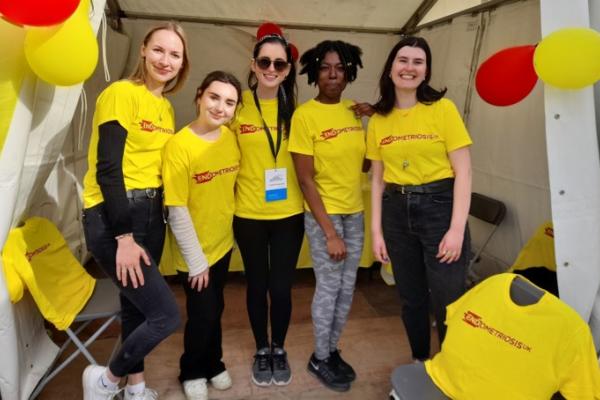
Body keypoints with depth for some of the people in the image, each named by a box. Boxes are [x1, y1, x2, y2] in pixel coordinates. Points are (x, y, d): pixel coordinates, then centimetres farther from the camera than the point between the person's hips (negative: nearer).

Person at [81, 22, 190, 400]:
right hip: (112, 217, -8)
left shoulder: (166, 107, 13)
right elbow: (107, 168, -17)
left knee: (138, 305, 19)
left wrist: (155, 220, 9)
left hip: (150, 214, 8)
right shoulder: (121, 93, -11)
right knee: (166, 315, -7)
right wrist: (124, 238, -20)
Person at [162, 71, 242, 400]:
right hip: (194, 252, -5)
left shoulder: (231, 138, -5)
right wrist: (196, 261, -16)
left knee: (215, 309, 21)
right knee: (202, 315, 10)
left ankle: (213, 365, 45)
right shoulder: (179, 145, -23)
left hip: (223, 243, 5)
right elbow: (177, 212, -20)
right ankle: (192, 372, 38)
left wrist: (229, 229, 9)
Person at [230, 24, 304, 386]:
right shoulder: (238, 104, -6)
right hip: (249, 213, -1)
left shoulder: (294, 108, -2)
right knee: (257, 285, 15)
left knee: (282, 286, 10)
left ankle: (280, 349, 35)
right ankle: (261, 350, 37)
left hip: (289, 213, 1)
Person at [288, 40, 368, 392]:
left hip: (354, 212, 6)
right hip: (323, 214, -6)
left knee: (347, 288, 13)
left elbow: (364, 163, 12)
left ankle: (333, 350, 34)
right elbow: (305, 179, -15)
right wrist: (329, 231, -16)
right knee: (329, 287, 4)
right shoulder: (305, 115, -13)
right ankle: (320, 358, 26)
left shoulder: (354, 110, 4)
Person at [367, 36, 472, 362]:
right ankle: (420, 363, 37)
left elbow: (463, 171, -7)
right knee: (411, 298, 15)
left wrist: (457, 228, -14)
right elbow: (377, 179, 8)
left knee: (448, 303, 1)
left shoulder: (442, 109, -5)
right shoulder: (378, 120, 5)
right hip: (396, 212, 4)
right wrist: (376, 230, 4)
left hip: (439, 206, -3)